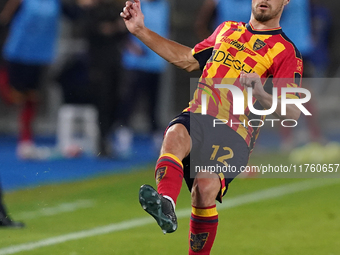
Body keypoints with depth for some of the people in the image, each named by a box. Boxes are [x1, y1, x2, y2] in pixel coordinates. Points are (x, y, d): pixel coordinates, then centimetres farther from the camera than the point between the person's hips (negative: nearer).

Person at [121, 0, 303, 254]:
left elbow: (293, 112, -3)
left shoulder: (286, 52, 7)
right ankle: (165, 206, -57)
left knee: (205, 187, -28)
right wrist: (141, 31, 32)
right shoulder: (227, 29, 25)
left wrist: (260, 93, -24)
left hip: (234, 134, -3)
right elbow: (188, 59, 36)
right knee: (175, 135, -33)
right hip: (197, 117, 3)